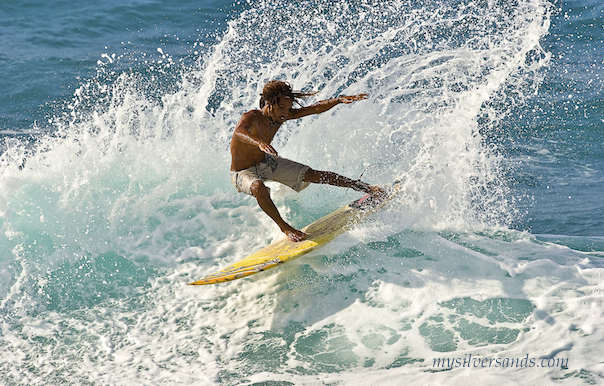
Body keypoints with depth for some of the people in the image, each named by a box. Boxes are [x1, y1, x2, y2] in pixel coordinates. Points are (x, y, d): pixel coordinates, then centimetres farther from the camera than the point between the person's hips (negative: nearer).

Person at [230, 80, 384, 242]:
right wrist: (259, 143, -74)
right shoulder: (251, 117, -32)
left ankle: (367, 188, 8)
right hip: (242, 173, -6)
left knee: (313, 175, 0)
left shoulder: (281, 115, -13)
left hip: (267, 162, 6)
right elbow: (238, 132, -55)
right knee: (259, 189, -42)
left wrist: (340, 100, -25)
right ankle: (285, 228, -26)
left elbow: (314, 109, -11)